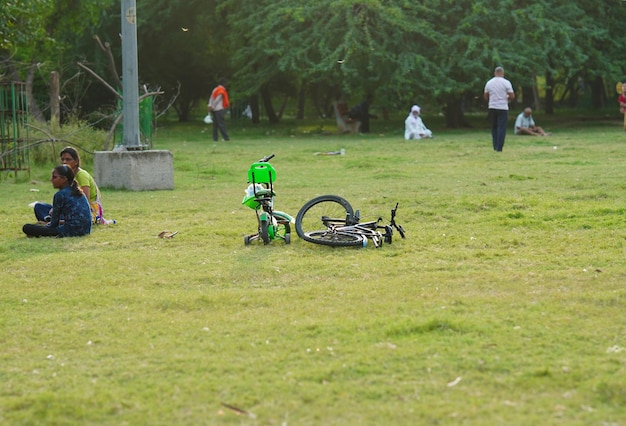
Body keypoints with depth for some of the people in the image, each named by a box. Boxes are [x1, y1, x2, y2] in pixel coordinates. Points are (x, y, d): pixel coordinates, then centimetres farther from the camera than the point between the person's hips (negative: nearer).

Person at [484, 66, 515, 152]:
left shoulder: (489, 83, 6)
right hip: (503, 108, -4)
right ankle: (499, 148, -8)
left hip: (492, 108, 4)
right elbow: (512, 96, -8)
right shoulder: (506, 82, -6)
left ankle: (495, 147, 10)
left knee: (494, 128, 13)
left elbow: (486, 97, 11)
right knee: (501, 128, -3)